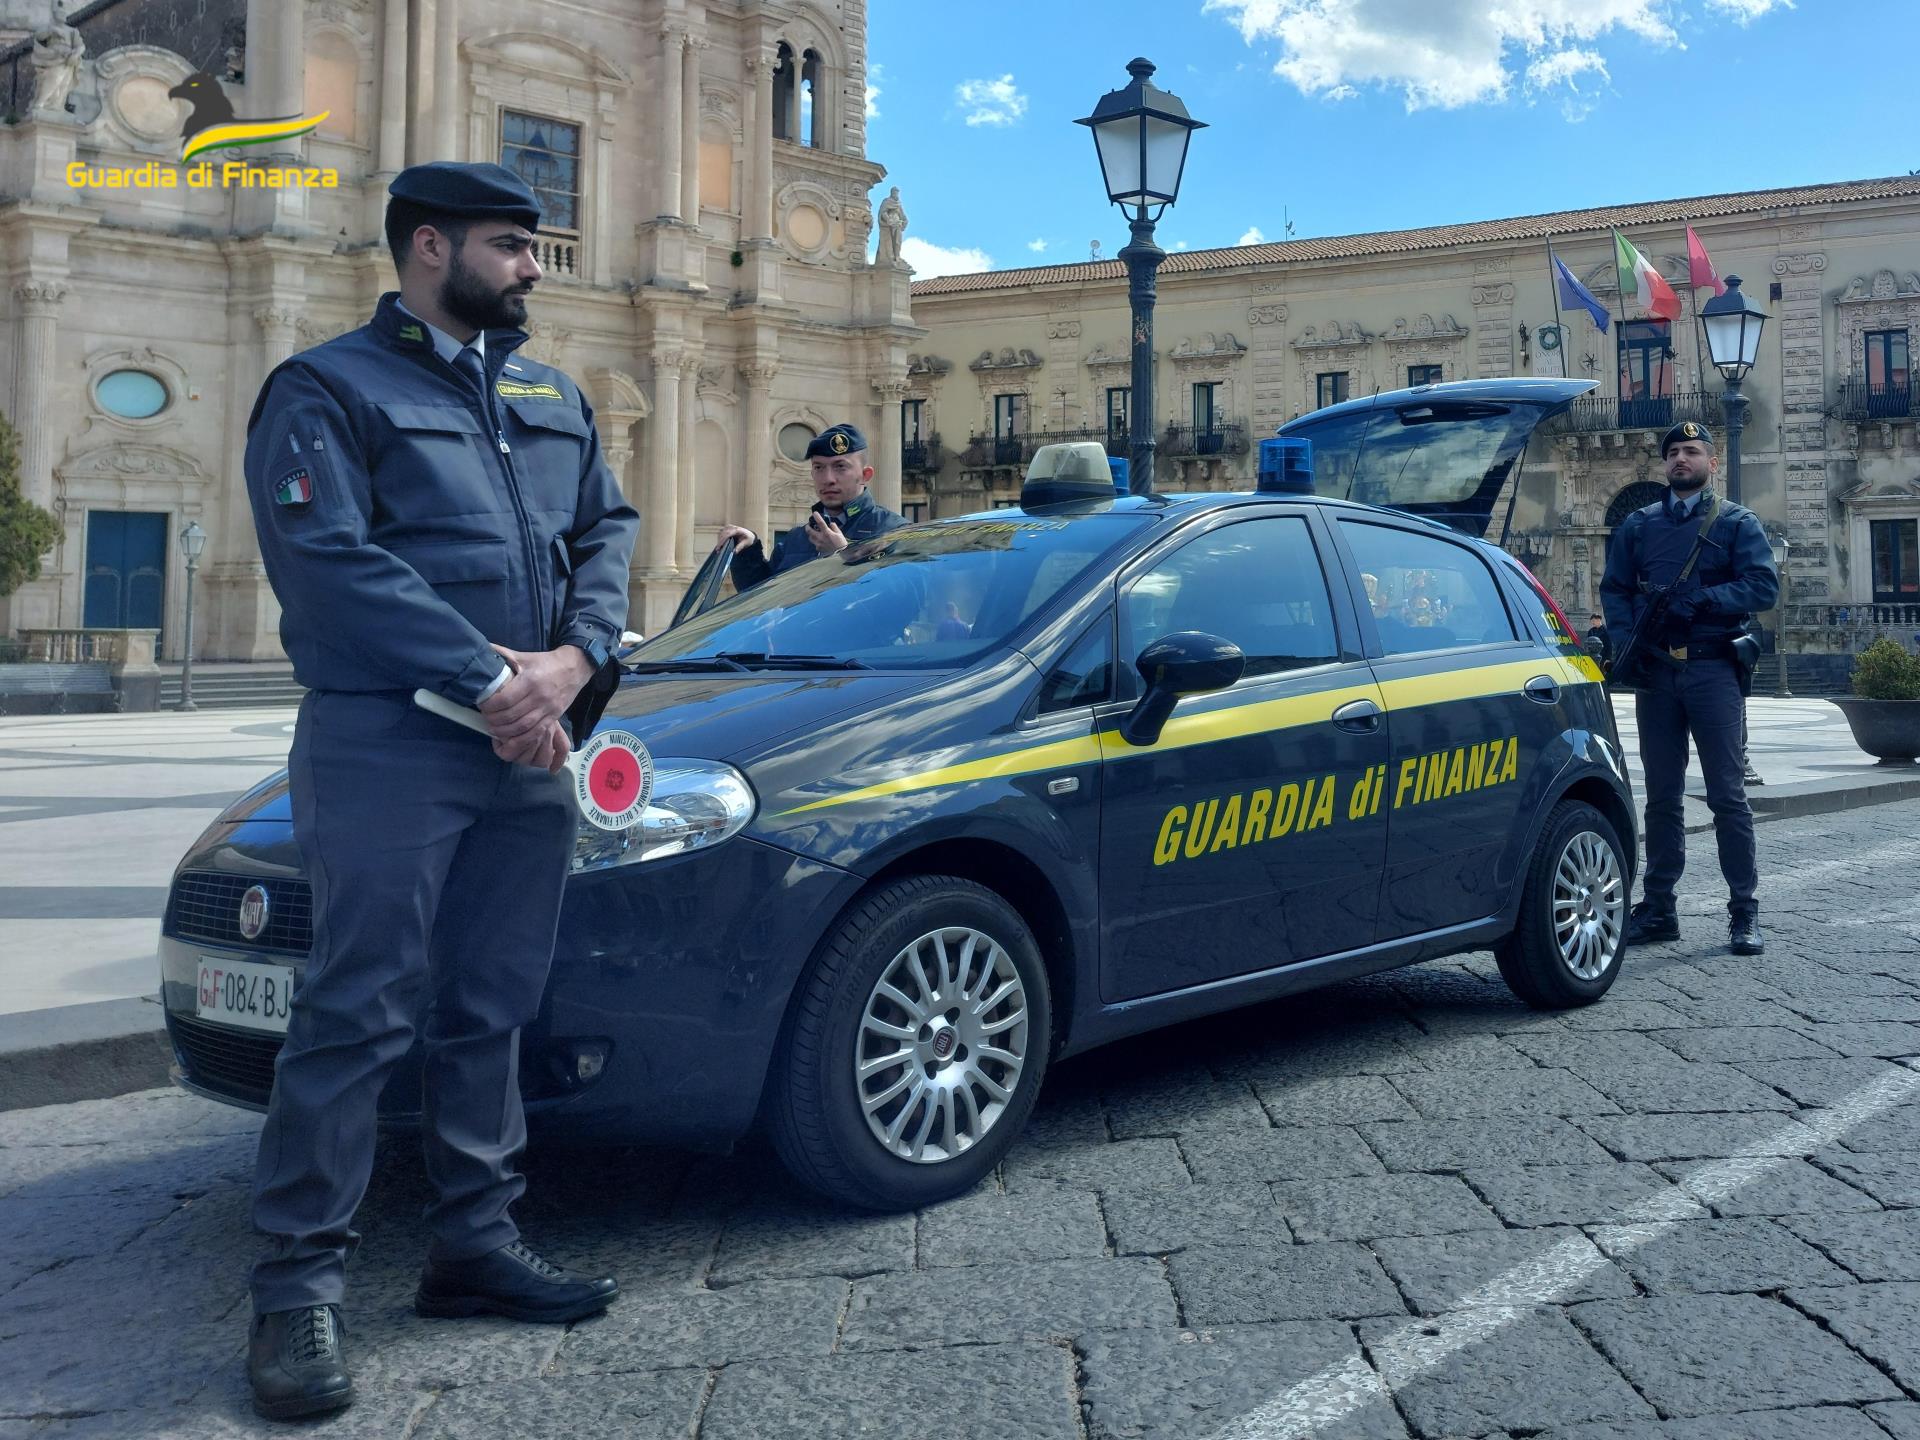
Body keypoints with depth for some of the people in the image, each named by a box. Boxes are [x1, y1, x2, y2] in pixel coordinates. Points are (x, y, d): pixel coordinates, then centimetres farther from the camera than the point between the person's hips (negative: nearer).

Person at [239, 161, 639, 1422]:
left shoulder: (554, 400, 20)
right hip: (387, 749, -6)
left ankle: (477, 1241, 23)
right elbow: (332, 563, -13)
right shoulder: (329, 390, 0)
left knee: (495, 1008, 11)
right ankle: (300, 1282, 6)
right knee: (359, 1015, -5)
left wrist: (572, 660, -6)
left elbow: (608, 531, 13)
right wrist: (492, 682, -17)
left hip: (530, 751, 6)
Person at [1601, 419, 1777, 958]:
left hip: (1713, 671, -3)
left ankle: (1744, 912, 4)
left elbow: (1763, 585, -5)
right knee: (1661, 796, 7)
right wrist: (1627, 642, -7)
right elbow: (1613, 589, 9)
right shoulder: (1638, 525, 15)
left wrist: (1700, 599, -17)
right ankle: (1657, 909, 13)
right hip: (1655, 672, 3)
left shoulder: (1737, 523, 6)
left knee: (1727, 795, -3)